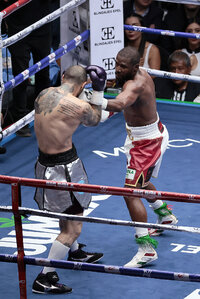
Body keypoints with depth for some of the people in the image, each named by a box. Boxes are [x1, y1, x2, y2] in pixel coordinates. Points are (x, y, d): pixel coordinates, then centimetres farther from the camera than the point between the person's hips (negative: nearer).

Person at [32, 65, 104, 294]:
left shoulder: (44, 94, -1)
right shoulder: (78, 106, -21)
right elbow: (94, 120, 2)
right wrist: (98, 91, 13)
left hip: (44, 161, 8)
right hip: (63, 169, -8)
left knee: (67, 213, 32)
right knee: (73, 227, 1)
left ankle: (74, 252, 53)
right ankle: (44, 279, 2)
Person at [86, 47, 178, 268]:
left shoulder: (134, 85, -32)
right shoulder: (142, 74, -3)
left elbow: (120, 104, -56)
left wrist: (98, 101, -74)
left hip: (146, 142, -10)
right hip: (154, 132, 10)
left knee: (131, 193, -14)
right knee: (139, 182, 31)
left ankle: (147, 249, -15)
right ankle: (165, 216, 52)